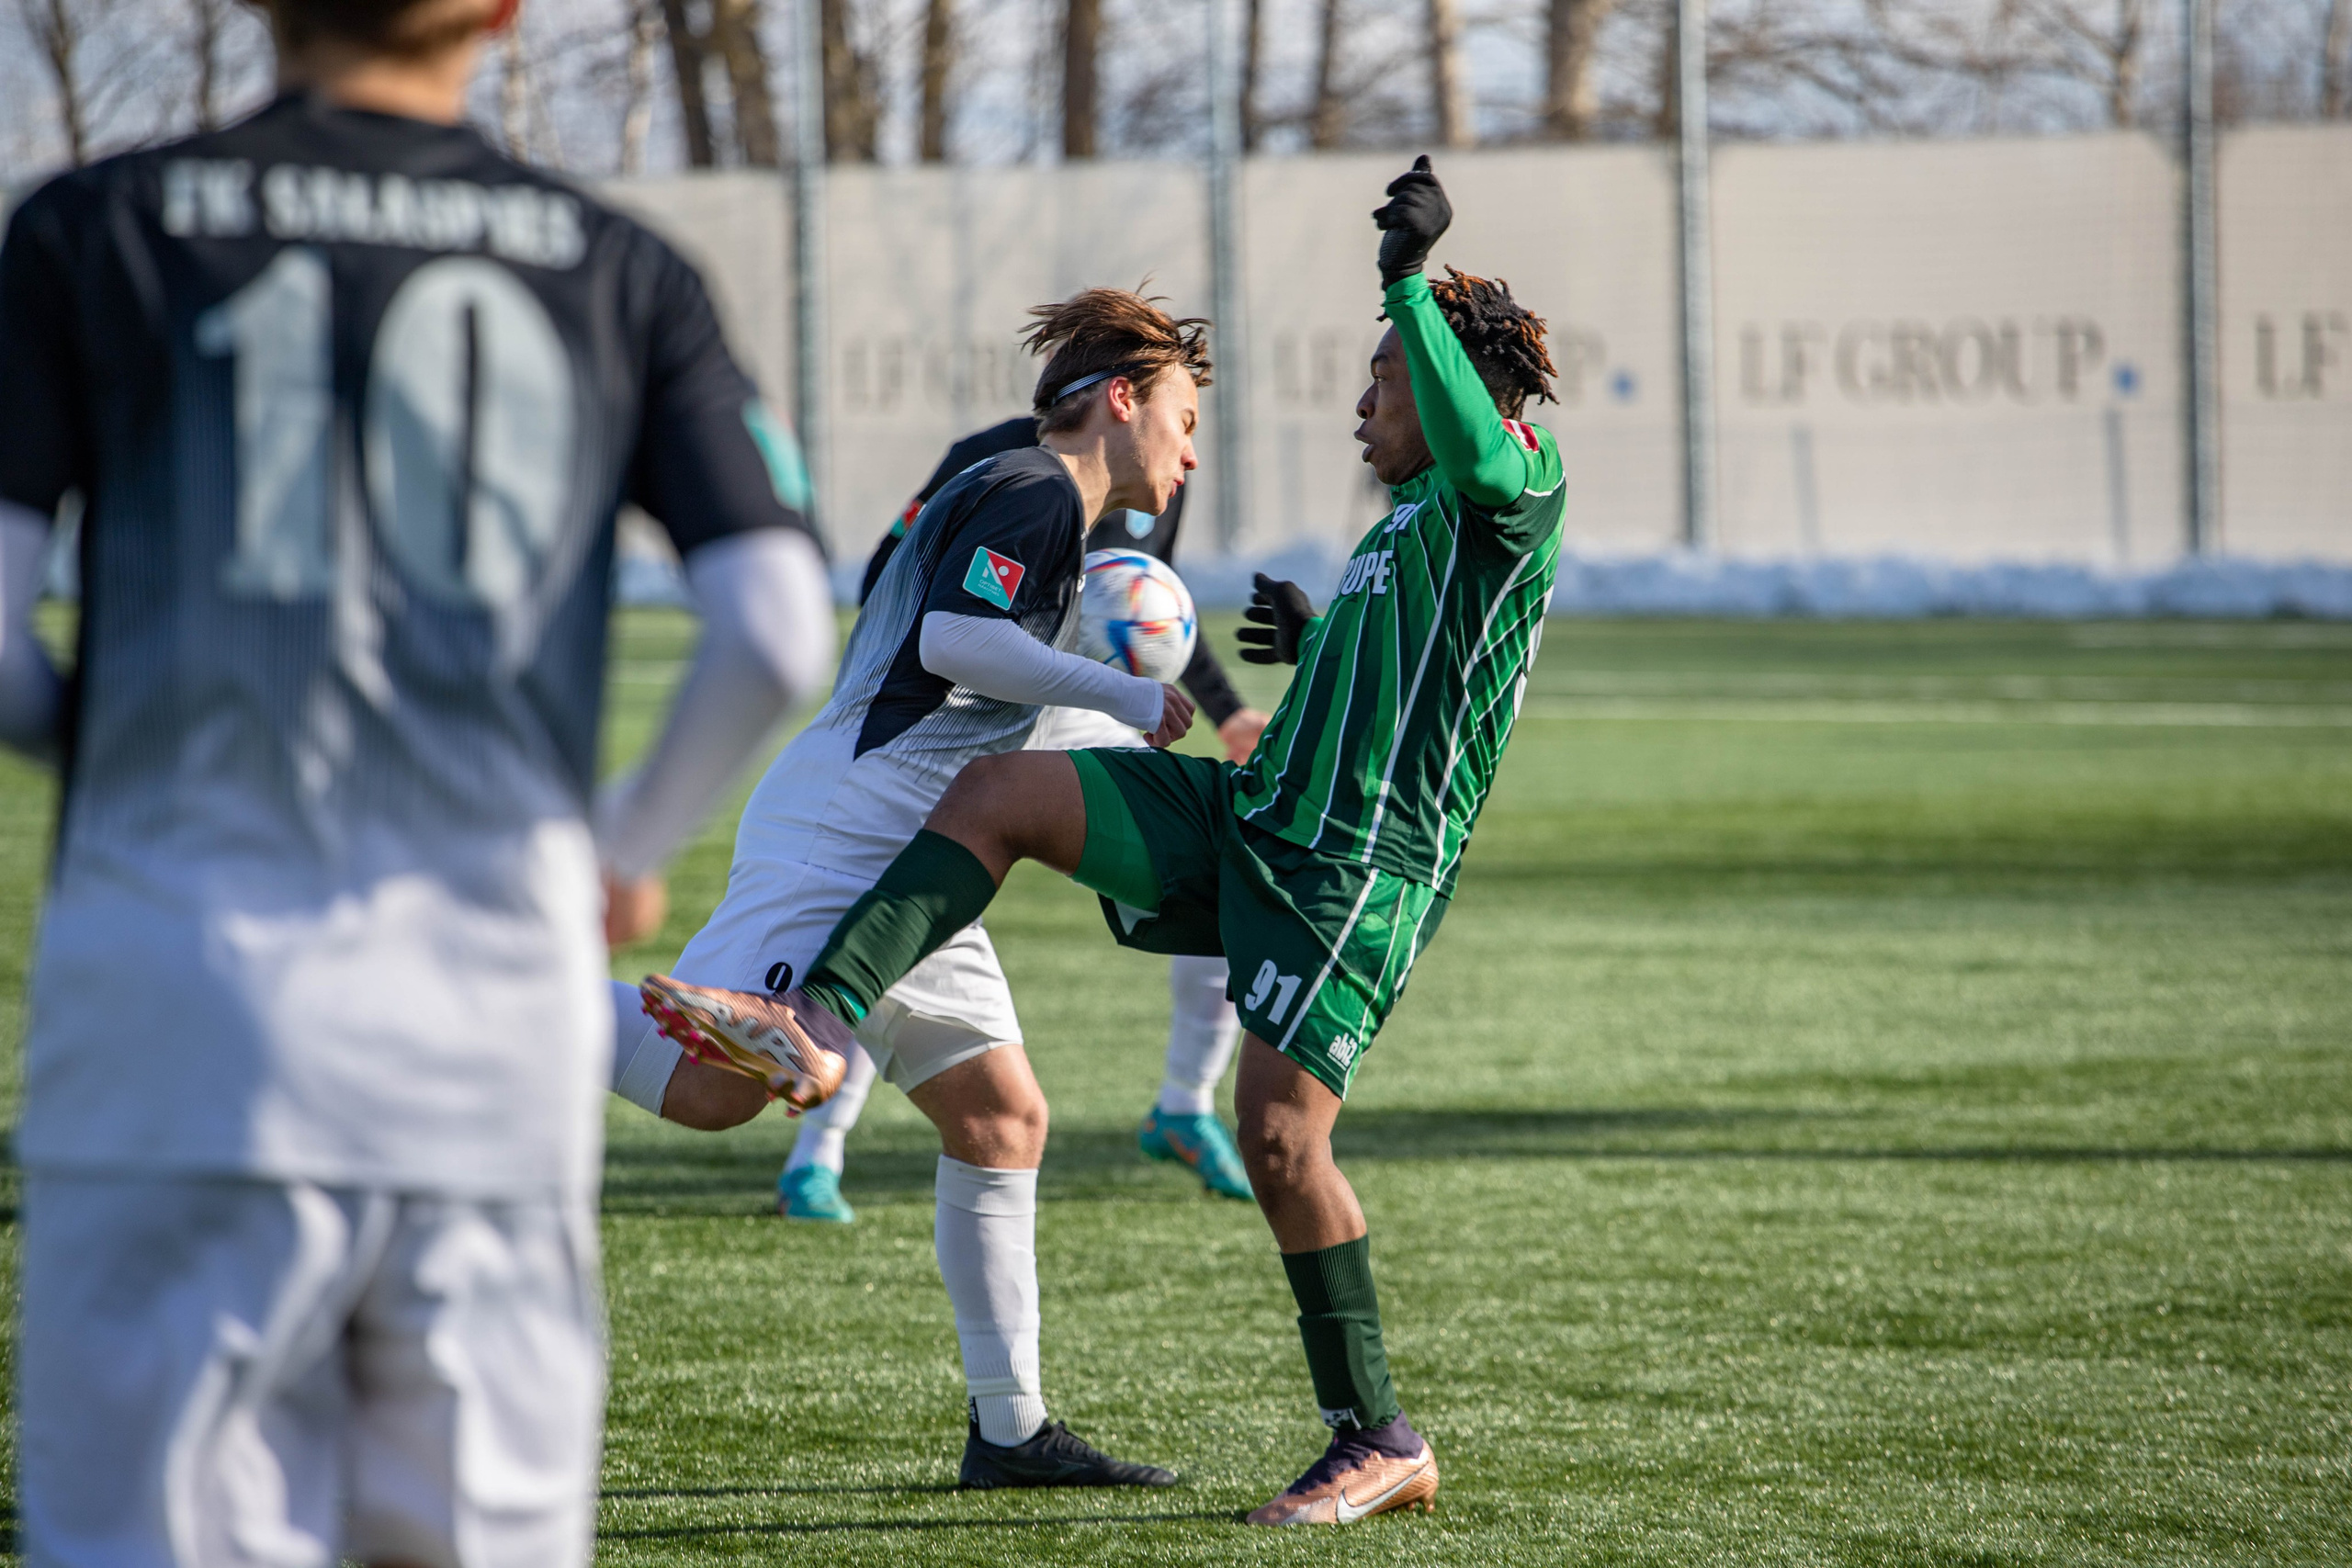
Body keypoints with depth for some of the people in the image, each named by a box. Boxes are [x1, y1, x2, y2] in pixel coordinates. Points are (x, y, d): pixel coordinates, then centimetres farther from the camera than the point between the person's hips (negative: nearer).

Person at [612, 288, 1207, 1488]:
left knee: (1002, 1117, 8)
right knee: (707, 1089, -25)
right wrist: (1126, 699, -14)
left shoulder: (1034, 501, 24)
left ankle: (1009, 1429, 10)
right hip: (837, 839, -11)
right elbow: (955, 637, -22)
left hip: (900, 870, 11)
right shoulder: (1034, 491, -7)